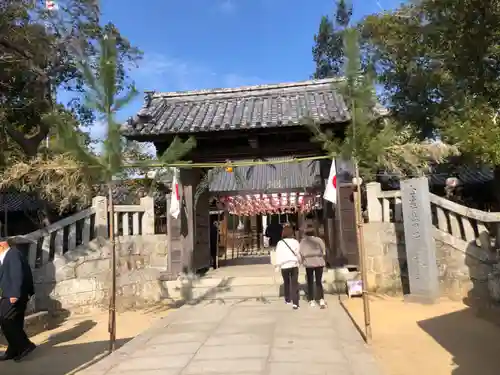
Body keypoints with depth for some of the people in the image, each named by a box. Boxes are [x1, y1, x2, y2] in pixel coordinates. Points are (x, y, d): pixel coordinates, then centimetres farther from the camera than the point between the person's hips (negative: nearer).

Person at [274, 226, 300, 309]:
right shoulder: (295, 242, -1)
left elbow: (278, 255, -3)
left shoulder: (280, 243, -2)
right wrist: (299, 261, 18)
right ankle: (295, 303, -10)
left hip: (284, 265, 1)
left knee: (286, 282, 19)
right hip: (294, 264, -1)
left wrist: (277, 265, 2)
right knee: (294, 283, 0)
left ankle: (288, 299, 32)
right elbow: (298, 253, 2)